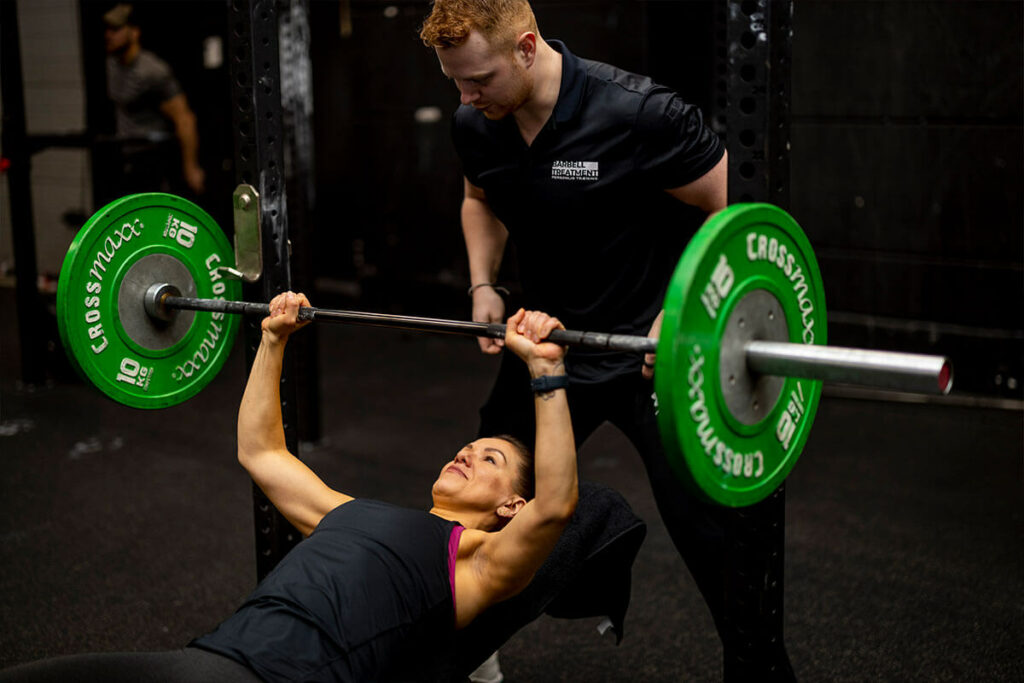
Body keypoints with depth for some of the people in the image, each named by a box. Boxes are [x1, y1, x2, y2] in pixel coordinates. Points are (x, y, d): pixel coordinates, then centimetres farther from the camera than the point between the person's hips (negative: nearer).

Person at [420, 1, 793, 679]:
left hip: (653, 350, -6)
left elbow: (732, 209, -15)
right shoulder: (475, 126, -3)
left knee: (710, 535, -9)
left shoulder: (637, 112, -23)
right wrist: (484, 285, 3)